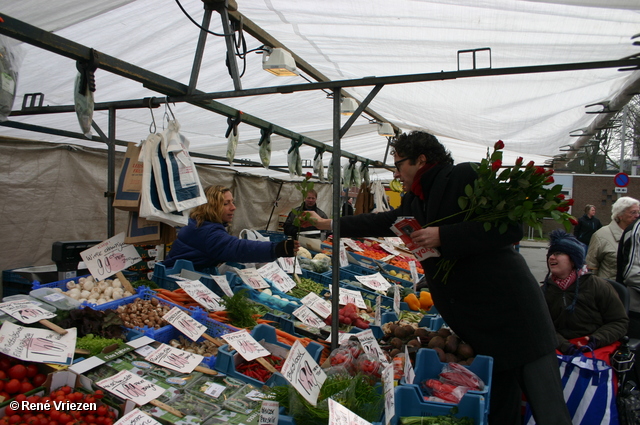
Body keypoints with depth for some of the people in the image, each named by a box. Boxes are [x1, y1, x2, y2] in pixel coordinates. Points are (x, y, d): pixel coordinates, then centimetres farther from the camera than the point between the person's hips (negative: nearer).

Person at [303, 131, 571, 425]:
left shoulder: (465, 177, -10)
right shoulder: (414, 202, 13)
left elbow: (510, 227, -17)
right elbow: (380, 223, 25)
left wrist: (443, 237, -20)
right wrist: (326, 224, 30)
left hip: (513, 311, -7)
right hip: (478, 323, 7)